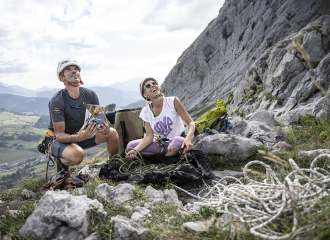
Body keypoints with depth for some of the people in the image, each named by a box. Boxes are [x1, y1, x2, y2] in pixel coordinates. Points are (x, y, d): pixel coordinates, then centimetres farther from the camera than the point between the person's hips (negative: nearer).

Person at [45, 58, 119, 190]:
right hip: (56, 139, -5)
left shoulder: (90, 95, -8)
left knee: (112, 133, -14)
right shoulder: (57, 101, -23)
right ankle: (61, 166, -4)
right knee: (77, 154, -39)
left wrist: (104, 129, -29)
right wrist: (78, 137, -44)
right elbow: (59, 135, -23)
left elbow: (100, 120, -3)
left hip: (80, 135, 5)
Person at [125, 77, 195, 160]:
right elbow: (149, 136, -5)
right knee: (131, 146, -11)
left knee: (178, 141, -39)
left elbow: (190, 122, -13)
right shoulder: (146, 112, -3)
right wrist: (136, 150, -21)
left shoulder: (173, 101, -13)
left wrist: (188, 138, -33)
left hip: (178, 140, -3)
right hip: (160, 144, 3)